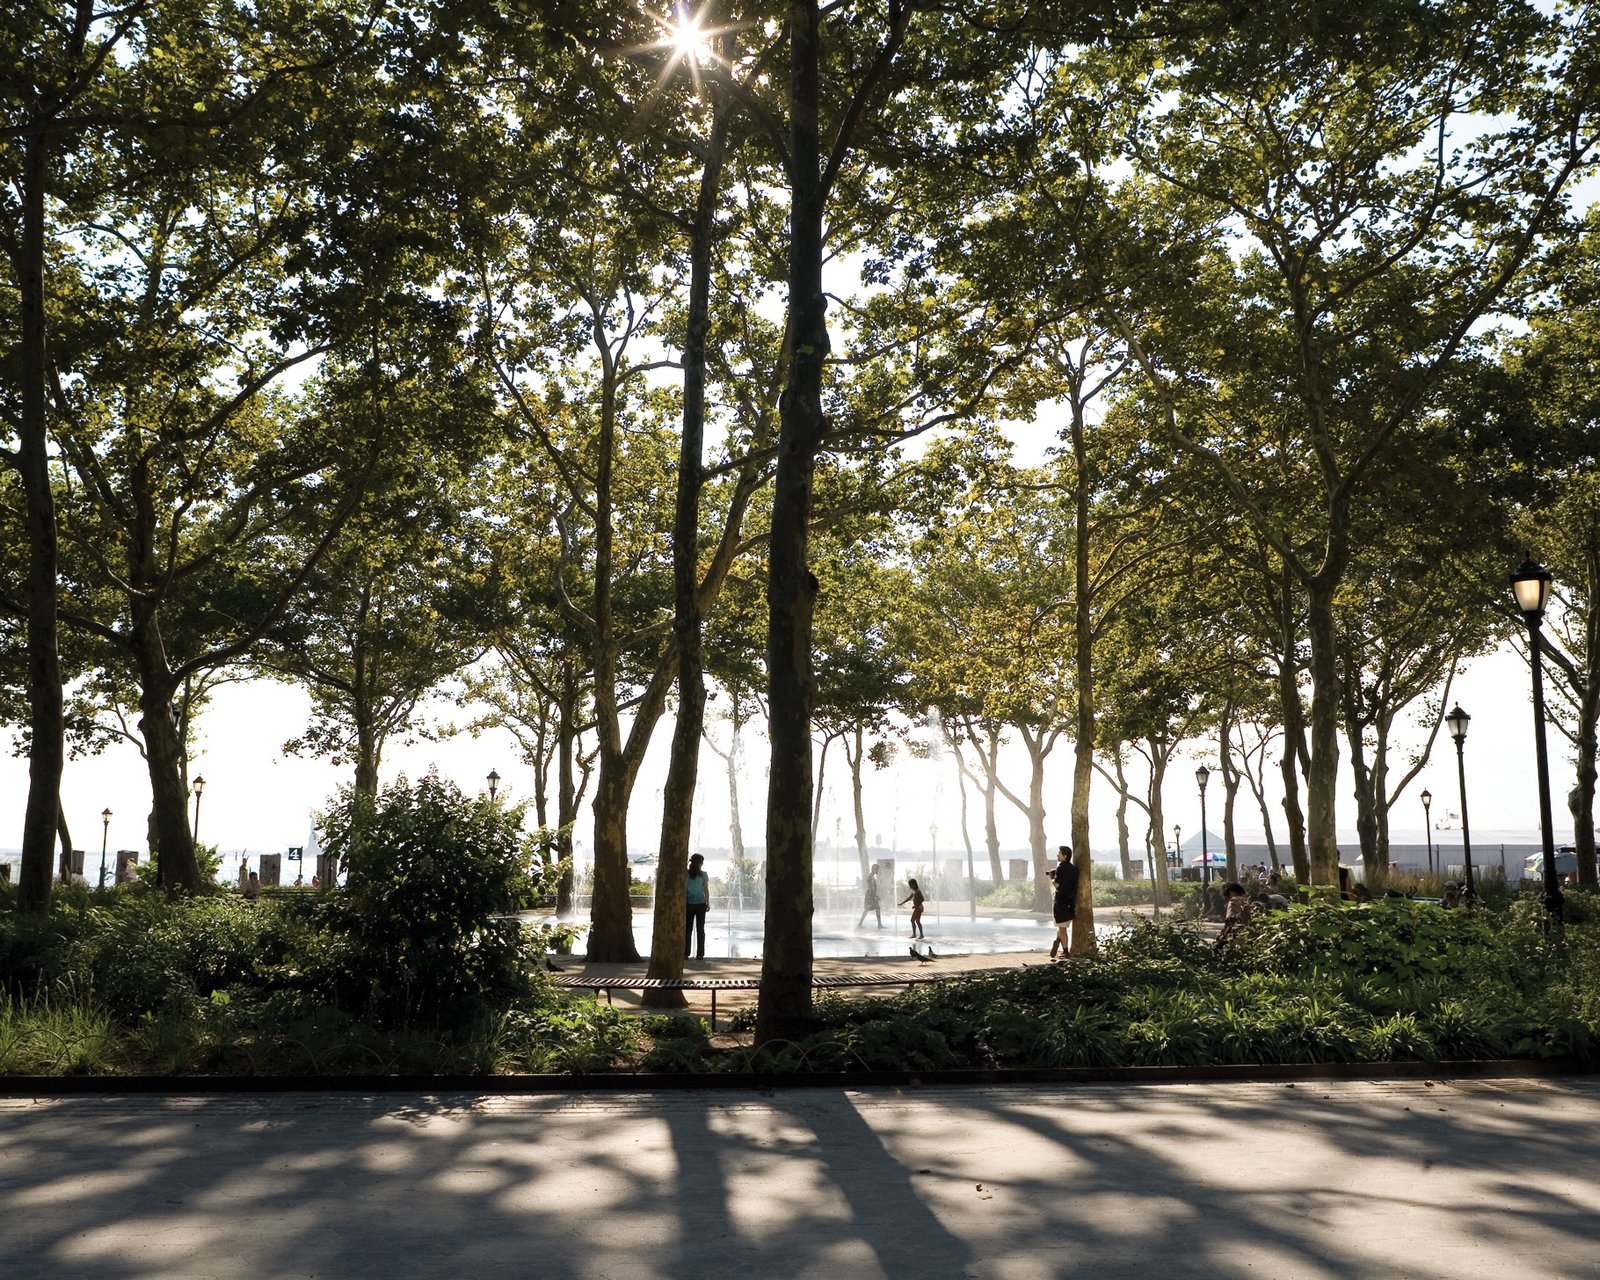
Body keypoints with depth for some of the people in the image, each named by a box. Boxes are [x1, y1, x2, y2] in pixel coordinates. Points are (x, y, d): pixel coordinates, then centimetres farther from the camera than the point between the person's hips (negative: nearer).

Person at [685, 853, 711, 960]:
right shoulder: (703, 875, -3)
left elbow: (684, 889, -1)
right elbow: (706, 890, -1)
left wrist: (683, 903, 6)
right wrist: (708, 903, 7)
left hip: (689, 903, 0)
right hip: (700, 903, 0)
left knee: (688, 928, 6)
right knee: (700, 928, 5)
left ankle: (685, 953, 2)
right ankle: (700, 954, 2)